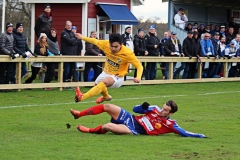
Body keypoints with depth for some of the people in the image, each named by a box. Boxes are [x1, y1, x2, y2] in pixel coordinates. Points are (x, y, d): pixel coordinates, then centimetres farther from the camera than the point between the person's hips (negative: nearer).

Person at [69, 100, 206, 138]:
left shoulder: (170, 124, -9)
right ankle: (79, 114, 5)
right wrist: (143, 107, -12)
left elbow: (184, 133, -12)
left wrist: (199, 136, -23)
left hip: (133, 131, -5)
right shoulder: (155, 109, 5)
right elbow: (136, 109, 11)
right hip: (130, 118, 5)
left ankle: (90, 130, 5)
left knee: (108, 126, -27)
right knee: (107, 106, -7)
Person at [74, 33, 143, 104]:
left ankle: (82, 97, -44)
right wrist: (82, 37, 11)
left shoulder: (127, 53, -29)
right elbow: (95, 41, 0)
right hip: (106, 73, 6)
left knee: (105, 82, -36)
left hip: (117, 77, -6)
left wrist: (138, 77, -42)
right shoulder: (106, 44, -20)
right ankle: (106, 96, 62)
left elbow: (139, 66, -24)